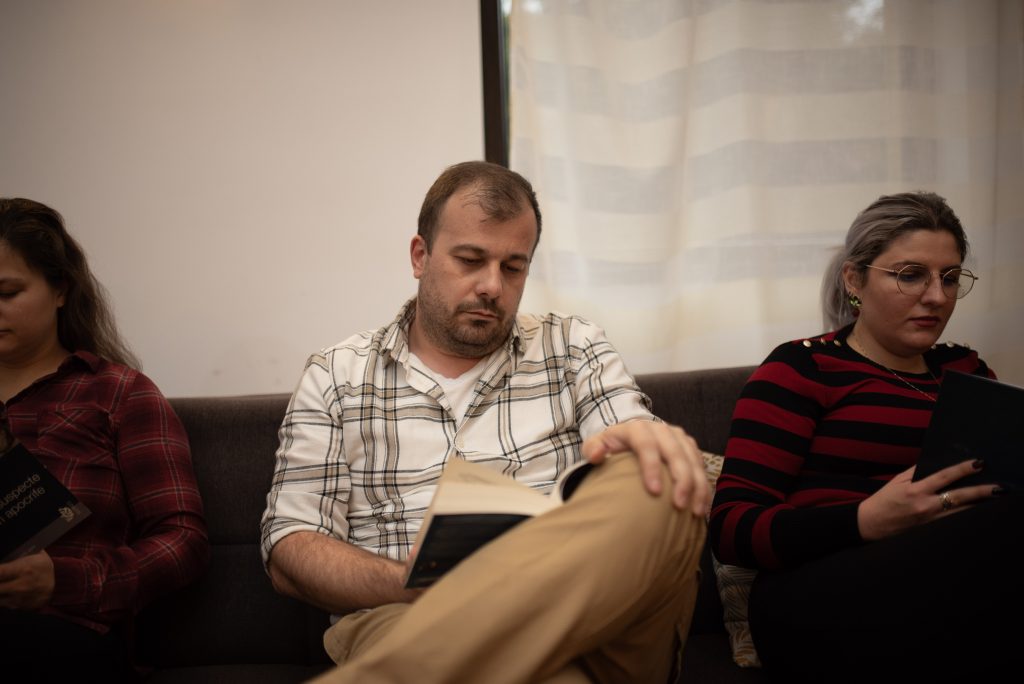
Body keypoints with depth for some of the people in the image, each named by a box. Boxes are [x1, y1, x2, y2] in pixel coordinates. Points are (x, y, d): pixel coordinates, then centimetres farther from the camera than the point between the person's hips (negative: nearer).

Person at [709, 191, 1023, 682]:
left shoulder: (966, 371, 24)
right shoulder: (802, 369, 6)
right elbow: (730, 528, -3)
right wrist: (867, 522, -19)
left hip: (962, 600, 5)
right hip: (825, 608, -5)